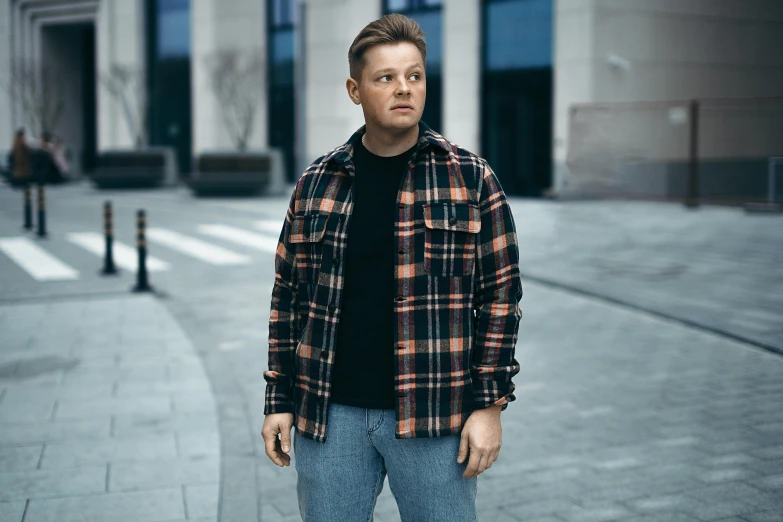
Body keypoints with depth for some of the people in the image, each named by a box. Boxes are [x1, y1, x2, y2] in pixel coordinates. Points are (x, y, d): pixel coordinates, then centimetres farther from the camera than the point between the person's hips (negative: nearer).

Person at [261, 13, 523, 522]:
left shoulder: (470, 179, -1)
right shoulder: (317, 183, 5)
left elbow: (501, 293, -2)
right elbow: (289, 296, 9)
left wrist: (490, 404, -6)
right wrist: (279, 401, 7)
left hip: (433, 420, -2)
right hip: (329, 414, 2)